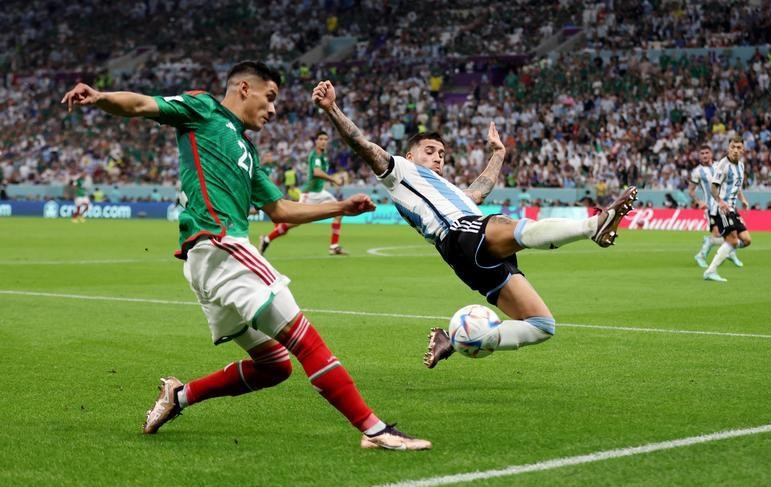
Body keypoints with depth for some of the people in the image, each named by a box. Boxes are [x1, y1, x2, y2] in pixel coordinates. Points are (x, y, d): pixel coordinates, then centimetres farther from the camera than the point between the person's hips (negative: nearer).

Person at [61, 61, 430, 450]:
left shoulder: (246, 152, 29)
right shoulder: (203, 109, 7)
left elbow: (280, 210, 33)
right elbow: (141, 105, -6)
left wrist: (340, 208, 28)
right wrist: (100, 98, -27)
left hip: (212, 258, 10)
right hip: (217, 246, -10)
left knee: (274, 365, 13)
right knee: (306, 341, -12)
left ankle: (180, 395, 19)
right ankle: (375, 430, -13)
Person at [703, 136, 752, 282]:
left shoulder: (740, 164, 14)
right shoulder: (723, 164, -12)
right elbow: (713, 187, -15)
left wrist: (742, 199, 11)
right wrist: (720, 201, -32)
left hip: (731, 208, 8)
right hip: (721, 208, -8)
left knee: (746, 240, 1)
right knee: (732, 240, -15)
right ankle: (710, 271, -10)